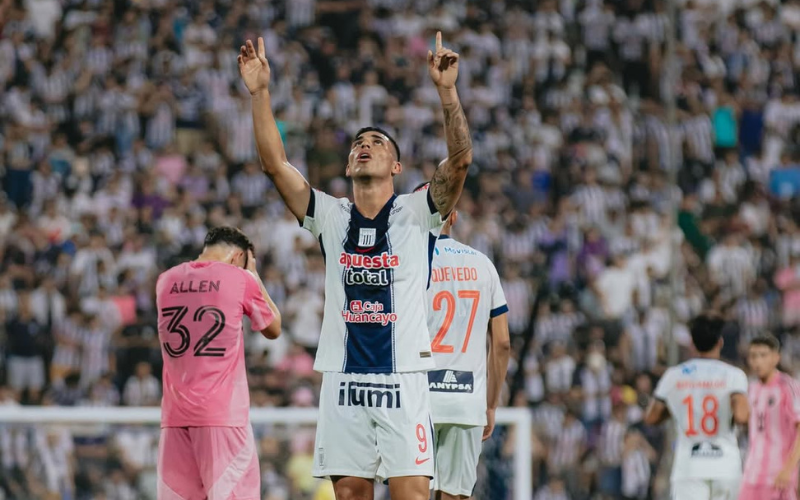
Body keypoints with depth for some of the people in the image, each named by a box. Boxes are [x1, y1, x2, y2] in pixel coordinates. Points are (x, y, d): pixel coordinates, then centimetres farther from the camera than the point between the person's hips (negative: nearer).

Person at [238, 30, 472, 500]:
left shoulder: (417, 213, 2)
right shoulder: (331, 216, 9)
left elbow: (461, 159, -13)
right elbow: (274, 162, 3)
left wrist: (447, 90, -24)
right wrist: (261, 91, -6)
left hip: (404, 378, -3)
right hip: (343, 380, 3)